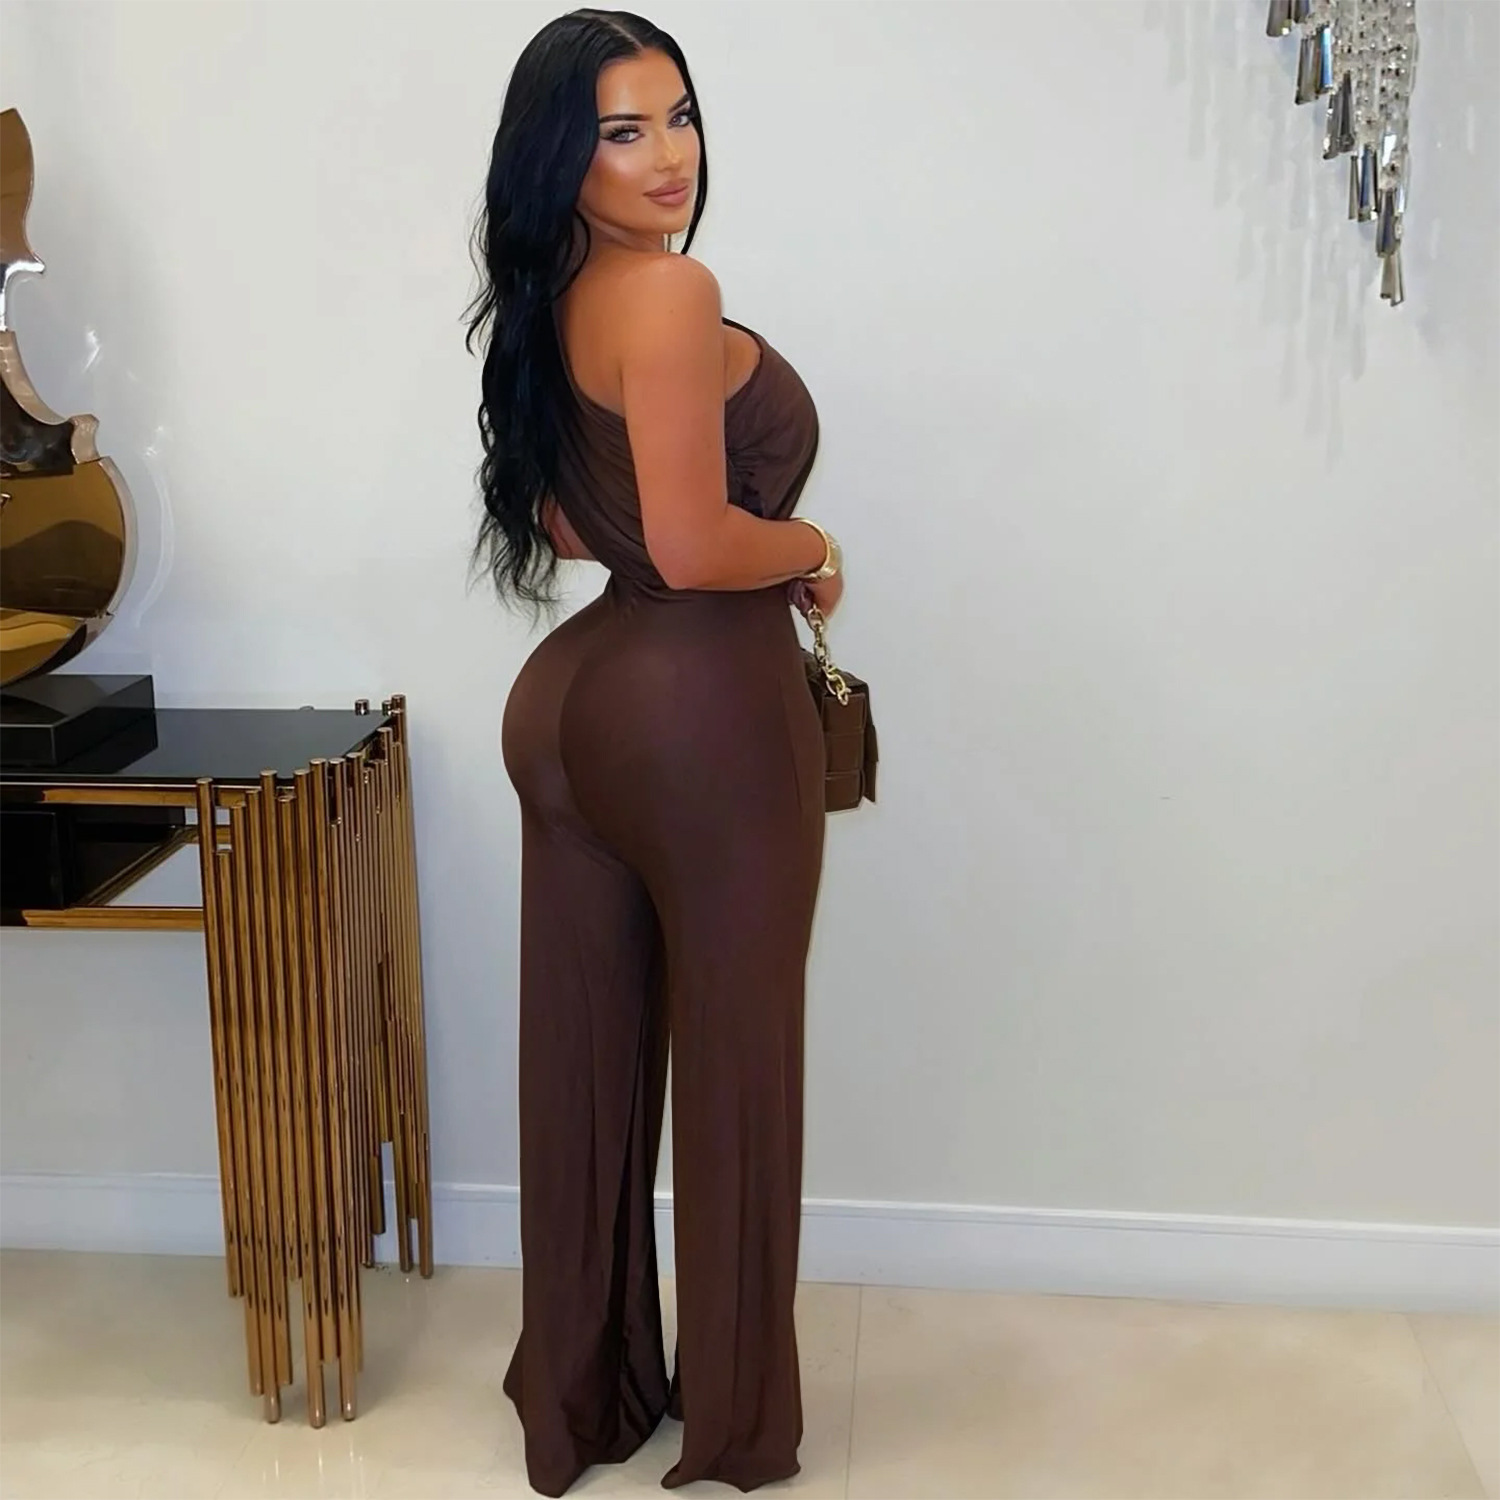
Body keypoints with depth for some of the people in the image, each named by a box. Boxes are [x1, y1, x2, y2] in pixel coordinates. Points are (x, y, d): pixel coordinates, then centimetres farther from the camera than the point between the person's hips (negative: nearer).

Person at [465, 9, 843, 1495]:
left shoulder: (553, 302, 11)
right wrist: (814, 550, -4)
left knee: (589, 1059, 15)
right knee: (731, 1066, 7)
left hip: (574, 701, 8)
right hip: (703, 712, -8)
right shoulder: (673, 292, -16)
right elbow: (694, 548, -22)